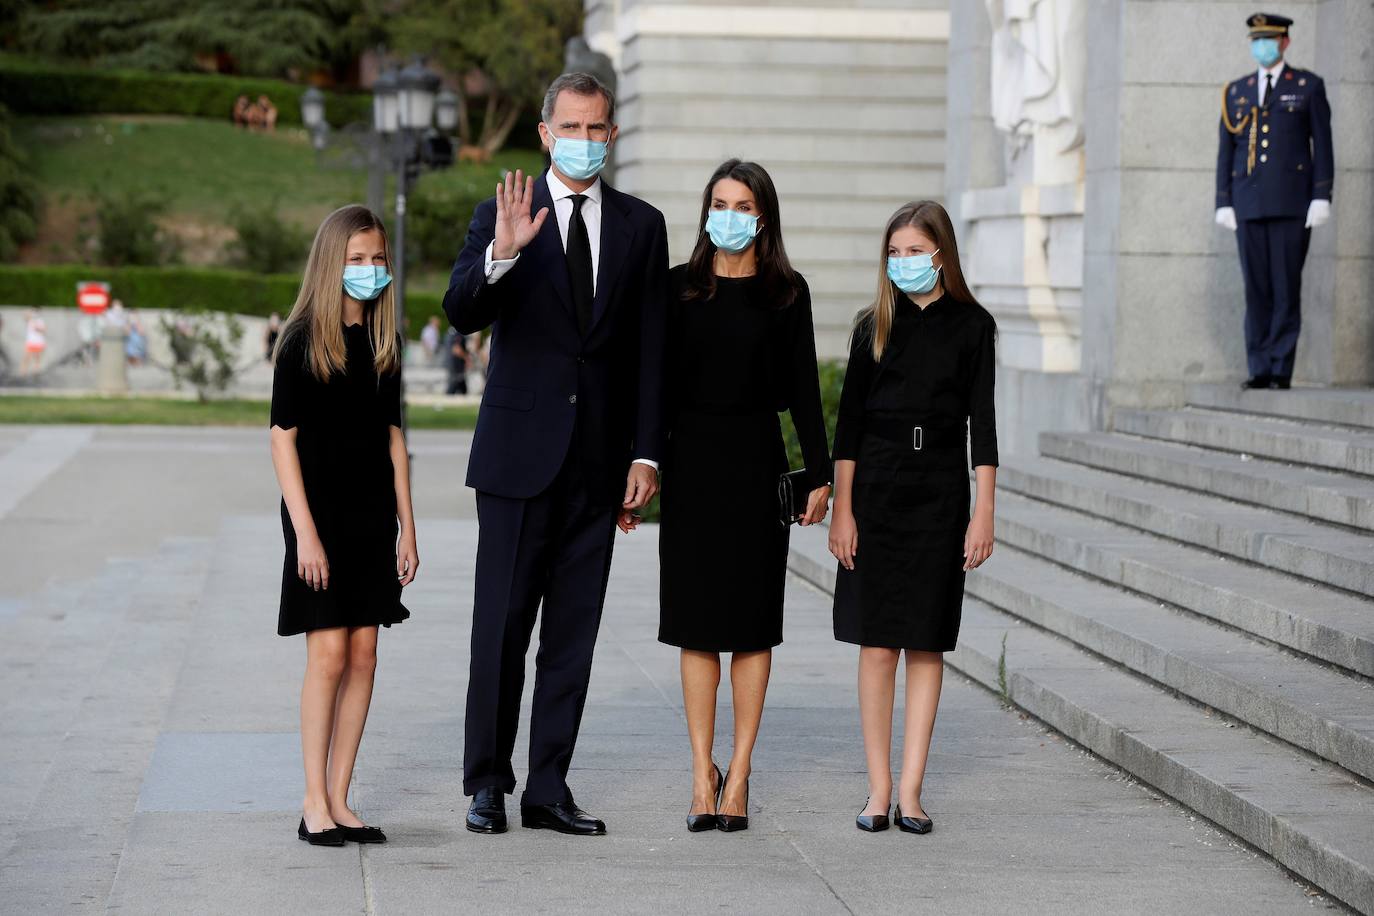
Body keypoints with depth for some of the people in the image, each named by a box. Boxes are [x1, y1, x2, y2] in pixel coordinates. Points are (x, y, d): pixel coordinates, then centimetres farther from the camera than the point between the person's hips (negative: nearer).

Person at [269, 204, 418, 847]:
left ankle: (339, 800, 9)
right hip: (320, 513, -5)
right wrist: (304, 532, -14)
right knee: (328, 655, -7)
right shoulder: (303, 341, -7)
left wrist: (406, 524, 9)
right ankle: (315, 805, 0)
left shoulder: (383, 342, 9)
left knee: (364, 656, 3)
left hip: (372, 516, 5)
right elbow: (283, 437, -9)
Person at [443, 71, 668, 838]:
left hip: (599, 459, 3)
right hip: (520, 454, -2)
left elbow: (651, 348, 7)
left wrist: (647, 453, 1)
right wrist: (502, 254, -32)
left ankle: (549, 789, 11)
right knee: (501, 628, -1)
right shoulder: (502, 216, 0)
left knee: (573, 634, 5)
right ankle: (488, 783, 10)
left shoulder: (642, 226, 7)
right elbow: (461, 314, -13)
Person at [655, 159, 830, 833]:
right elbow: (659, 380, 5)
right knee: (697, 623, 2)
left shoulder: (786, 292, 3)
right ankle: (703, 775, 7)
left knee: (752, 623, 2)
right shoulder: (679, 287, 5)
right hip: (691, 458, 1)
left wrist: (819, 474, -2)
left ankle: (739, 774, 8)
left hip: (757, 461, -1)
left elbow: (803, 388, 3)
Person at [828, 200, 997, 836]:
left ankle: (910, 790, 7)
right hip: (876, 490, 0)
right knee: (877, 646, -1)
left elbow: (981, 422, 1)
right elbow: (849, 420, 3)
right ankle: (879, 790, 4)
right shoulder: (874, 326, 4)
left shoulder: (971, 325, 2)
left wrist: (984, 511, -5)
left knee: (927, 645, 3)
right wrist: (841, 511, -3)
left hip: (941, 491, 0)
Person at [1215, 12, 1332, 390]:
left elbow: (1322, 144, -1)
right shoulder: (1236, 91, 13)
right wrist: (1223, 203, 3)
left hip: (1293, 201, -3)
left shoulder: (1309, 86, 4)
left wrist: (1321, 198, -10)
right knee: (1257, 288, 1)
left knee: (1287, 287, -5)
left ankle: (1281, 370, -3)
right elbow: (1226, 150, 12)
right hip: (1249, 203, 3)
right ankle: (1259, 370, 3)